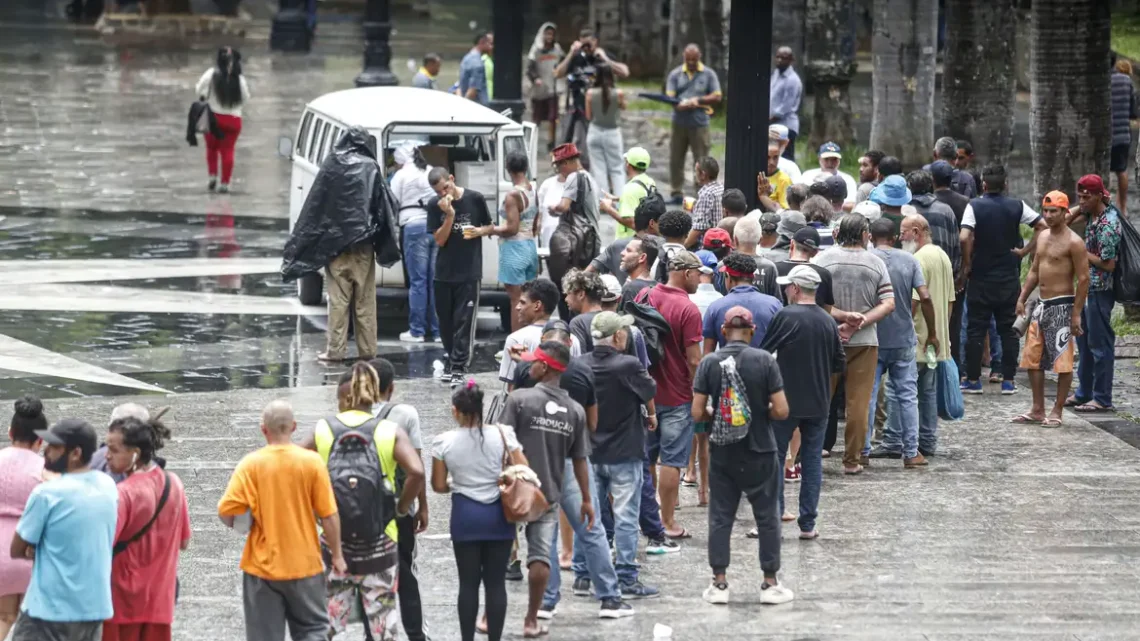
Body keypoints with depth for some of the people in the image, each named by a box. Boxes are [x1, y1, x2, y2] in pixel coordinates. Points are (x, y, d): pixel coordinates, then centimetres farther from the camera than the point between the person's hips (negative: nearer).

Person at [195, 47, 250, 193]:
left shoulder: (212, 74, -10)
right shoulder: (239, 79, -8)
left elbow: (198, 90, -12)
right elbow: (245, 99, 0)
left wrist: (203, 96, 8)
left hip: (214, 117, 0)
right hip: (233, 119, 0)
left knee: (212, 148, 19)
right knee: (228, 151, 6)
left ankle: (213, 177, 9)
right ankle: (225, 183, 2)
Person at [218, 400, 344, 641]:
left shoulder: (250, 464, -8)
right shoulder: (312, 462, -8)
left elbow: (226, 512, -13)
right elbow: (329, 515, -6)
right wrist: (337, 556, 6)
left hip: (263, 567, 0)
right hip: (305, 565, 0)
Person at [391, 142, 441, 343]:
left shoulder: (402, 175, 2)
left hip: (414, 226, -4)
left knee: (417, 281, -1)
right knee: (435, 280, 7)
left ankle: (417, 331, 0)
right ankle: (438, 330, 9)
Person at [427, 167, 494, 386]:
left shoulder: (475, 199, -5)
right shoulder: (435, 205, -1)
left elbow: (490, 227, 8)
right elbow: (440, 240, -4)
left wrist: (479, 231, -14)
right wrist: (449, 215, -17)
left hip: (469, 272, -3)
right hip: (444, 271, 3)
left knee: (464, 321, -7)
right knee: (445, 321, 10)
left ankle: (458, 369, -8)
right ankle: (452, 360, 27)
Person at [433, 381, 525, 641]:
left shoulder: (445, 442, -6)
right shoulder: (502, 435, -7)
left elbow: (439, 485, -1)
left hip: (465, 515, 0)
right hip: (497, 515, 0)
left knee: (468, 583, 6)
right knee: (496, 582, 5)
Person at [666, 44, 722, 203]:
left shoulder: (709, 74, 5)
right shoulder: (675, 74, 8)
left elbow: (717, 97, 2)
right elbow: (670, 97, -2)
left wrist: (698, 100, -11)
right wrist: (680, 105, -23)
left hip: (699, 124, -2)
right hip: (679, 123, 2)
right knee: (675, 160, 5)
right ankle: (677, 194, 15)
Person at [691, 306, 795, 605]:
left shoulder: (709, 363, -5)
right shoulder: (764, 360, -10)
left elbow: (697, 412, -7)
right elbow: (781, 410, -12)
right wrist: (763, 412, 8)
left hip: (723, 454, 1)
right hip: (760, 454, -1)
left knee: (720, 517, 9)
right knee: (767, 518, 9)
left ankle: (719, 583, 9)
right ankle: (770, 584, 12)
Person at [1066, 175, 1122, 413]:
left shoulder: (1107, 224, -21)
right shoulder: (1093, 215, 6)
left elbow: (1108, 264, -22)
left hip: (1100, 290, -10)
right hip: (1088, 287, 10)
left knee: (1100, 343, -3)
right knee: (1084, 341, 18)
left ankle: (1102, 399, 3)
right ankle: (1084, 393, 28)